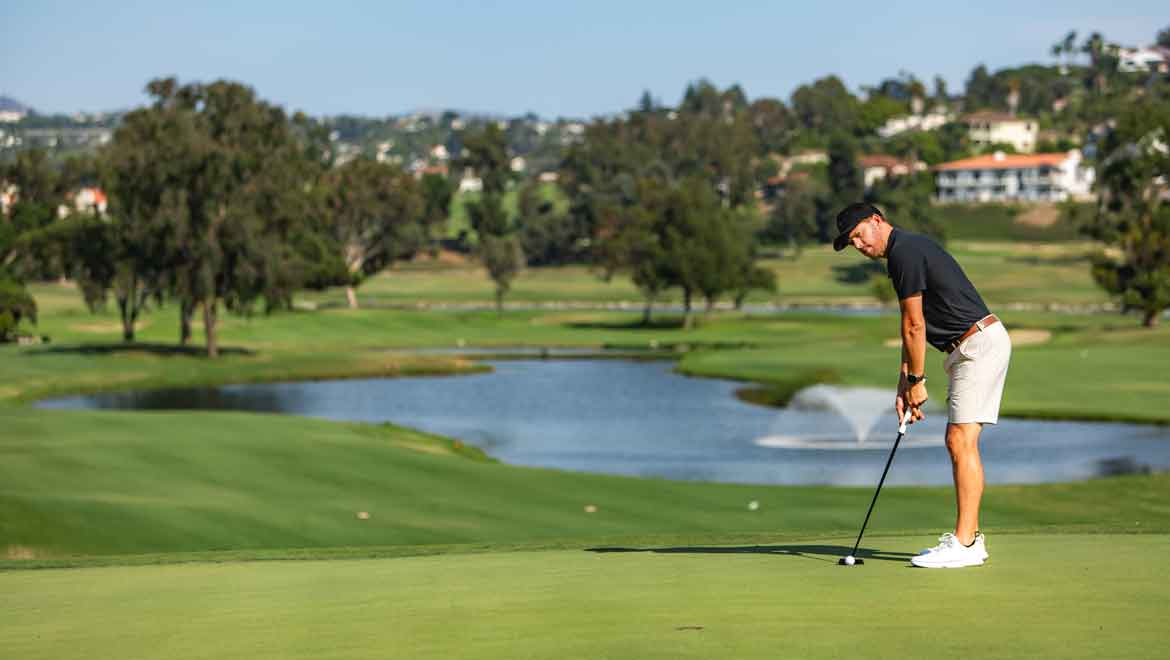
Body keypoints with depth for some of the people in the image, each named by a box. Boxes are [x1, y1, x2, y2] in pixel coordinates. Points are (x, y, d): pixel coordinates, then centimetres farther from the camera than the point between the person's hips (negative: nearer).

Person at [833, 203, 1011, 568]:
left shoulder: (904, 253, -14)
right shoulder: (910, 249, 18)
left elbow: (914, 326, -13)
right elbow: (913, 328, 19)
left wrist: (917, 381, -4)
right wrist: (904, 384, 14)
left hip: (979, 344, -11)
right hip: (974, 346, 11)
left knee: (962, 441, -13)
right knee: (958, 442, 11)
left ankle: (964, 544, -15)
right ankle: (969, 536, 12)